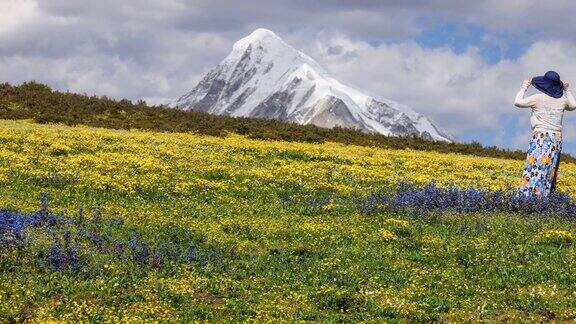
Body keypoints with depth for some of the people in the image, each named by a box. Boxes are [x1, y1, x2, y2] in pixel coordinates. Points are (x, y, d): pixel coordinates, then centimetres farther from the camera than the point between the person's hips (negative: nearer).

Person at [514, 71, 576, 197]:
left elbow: (517, 102, -3)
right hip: (557, 138, 5)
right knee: (549, 170, 4)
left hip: (541, 136, -5)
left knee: (535, 168, -10)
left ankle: (528, 195, -18)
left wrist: (524, 88, 10)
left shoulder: (538, 98, -8)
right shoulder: (562, 100, 7)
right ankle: (543, 196, 1)